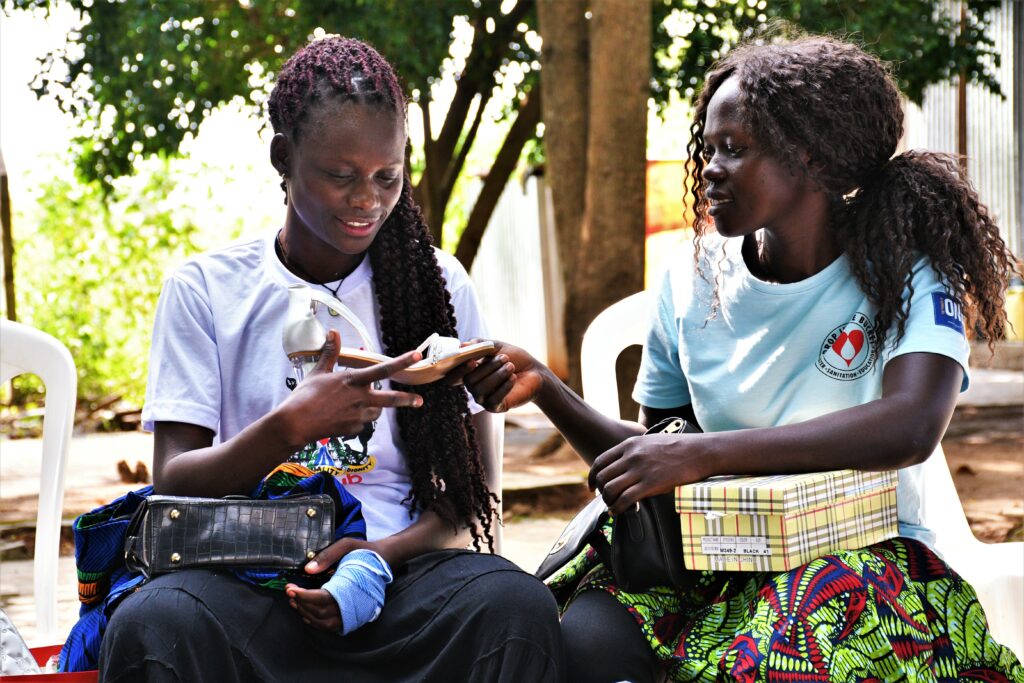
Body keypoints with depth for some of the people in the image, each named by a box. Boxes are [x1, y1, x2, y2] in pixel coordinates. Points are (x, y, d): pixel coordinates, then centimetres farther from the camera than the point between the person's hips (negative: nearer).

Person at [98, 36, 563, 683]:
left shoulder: (436, 284, 8)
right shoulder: (205, 289, 5)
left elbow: (472, 491, 8)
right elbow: (173, 484, 0)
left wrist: (385, 555, -13)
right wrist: (291, 427, -19)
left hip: (402, 564, 1)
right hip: (248, 575, 0)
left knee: (515, 606, -32)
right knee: (149, 625, -34)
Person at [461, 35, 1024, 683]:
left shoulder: (907, 271, -5)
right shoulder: (692, 281, 9)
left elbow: (912, 427, -24)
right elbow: (650, 453, 16)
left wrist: (702, 452, -29)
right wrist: (543, 387, -2)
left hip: (859, 551, -3)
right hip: (720, 550, 4)